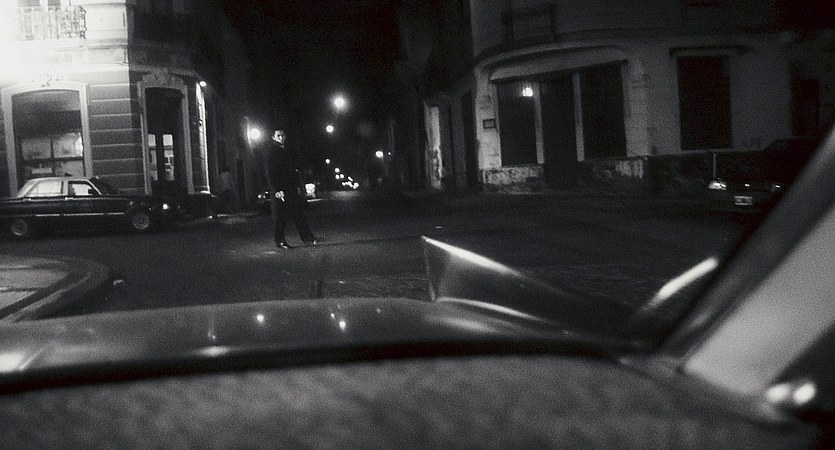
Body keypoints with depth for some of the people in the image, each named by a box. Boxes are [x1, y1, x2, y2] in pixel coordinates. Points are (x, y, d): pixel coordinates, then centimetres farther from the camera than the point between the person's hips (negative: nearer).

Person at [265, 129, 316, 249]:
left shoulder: (288, 151, 14)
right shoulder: (271, 151, -5)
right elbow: (270, 173, -11)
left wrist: (297, 186, 12)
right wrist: (276, 190, -18)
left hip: (291, 189, 6)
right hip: (278, 190, -6)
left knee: (298, 213, 5)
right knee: (279, 217, -1)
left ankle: (307, 237, 10)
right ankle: (280, 241, 7)